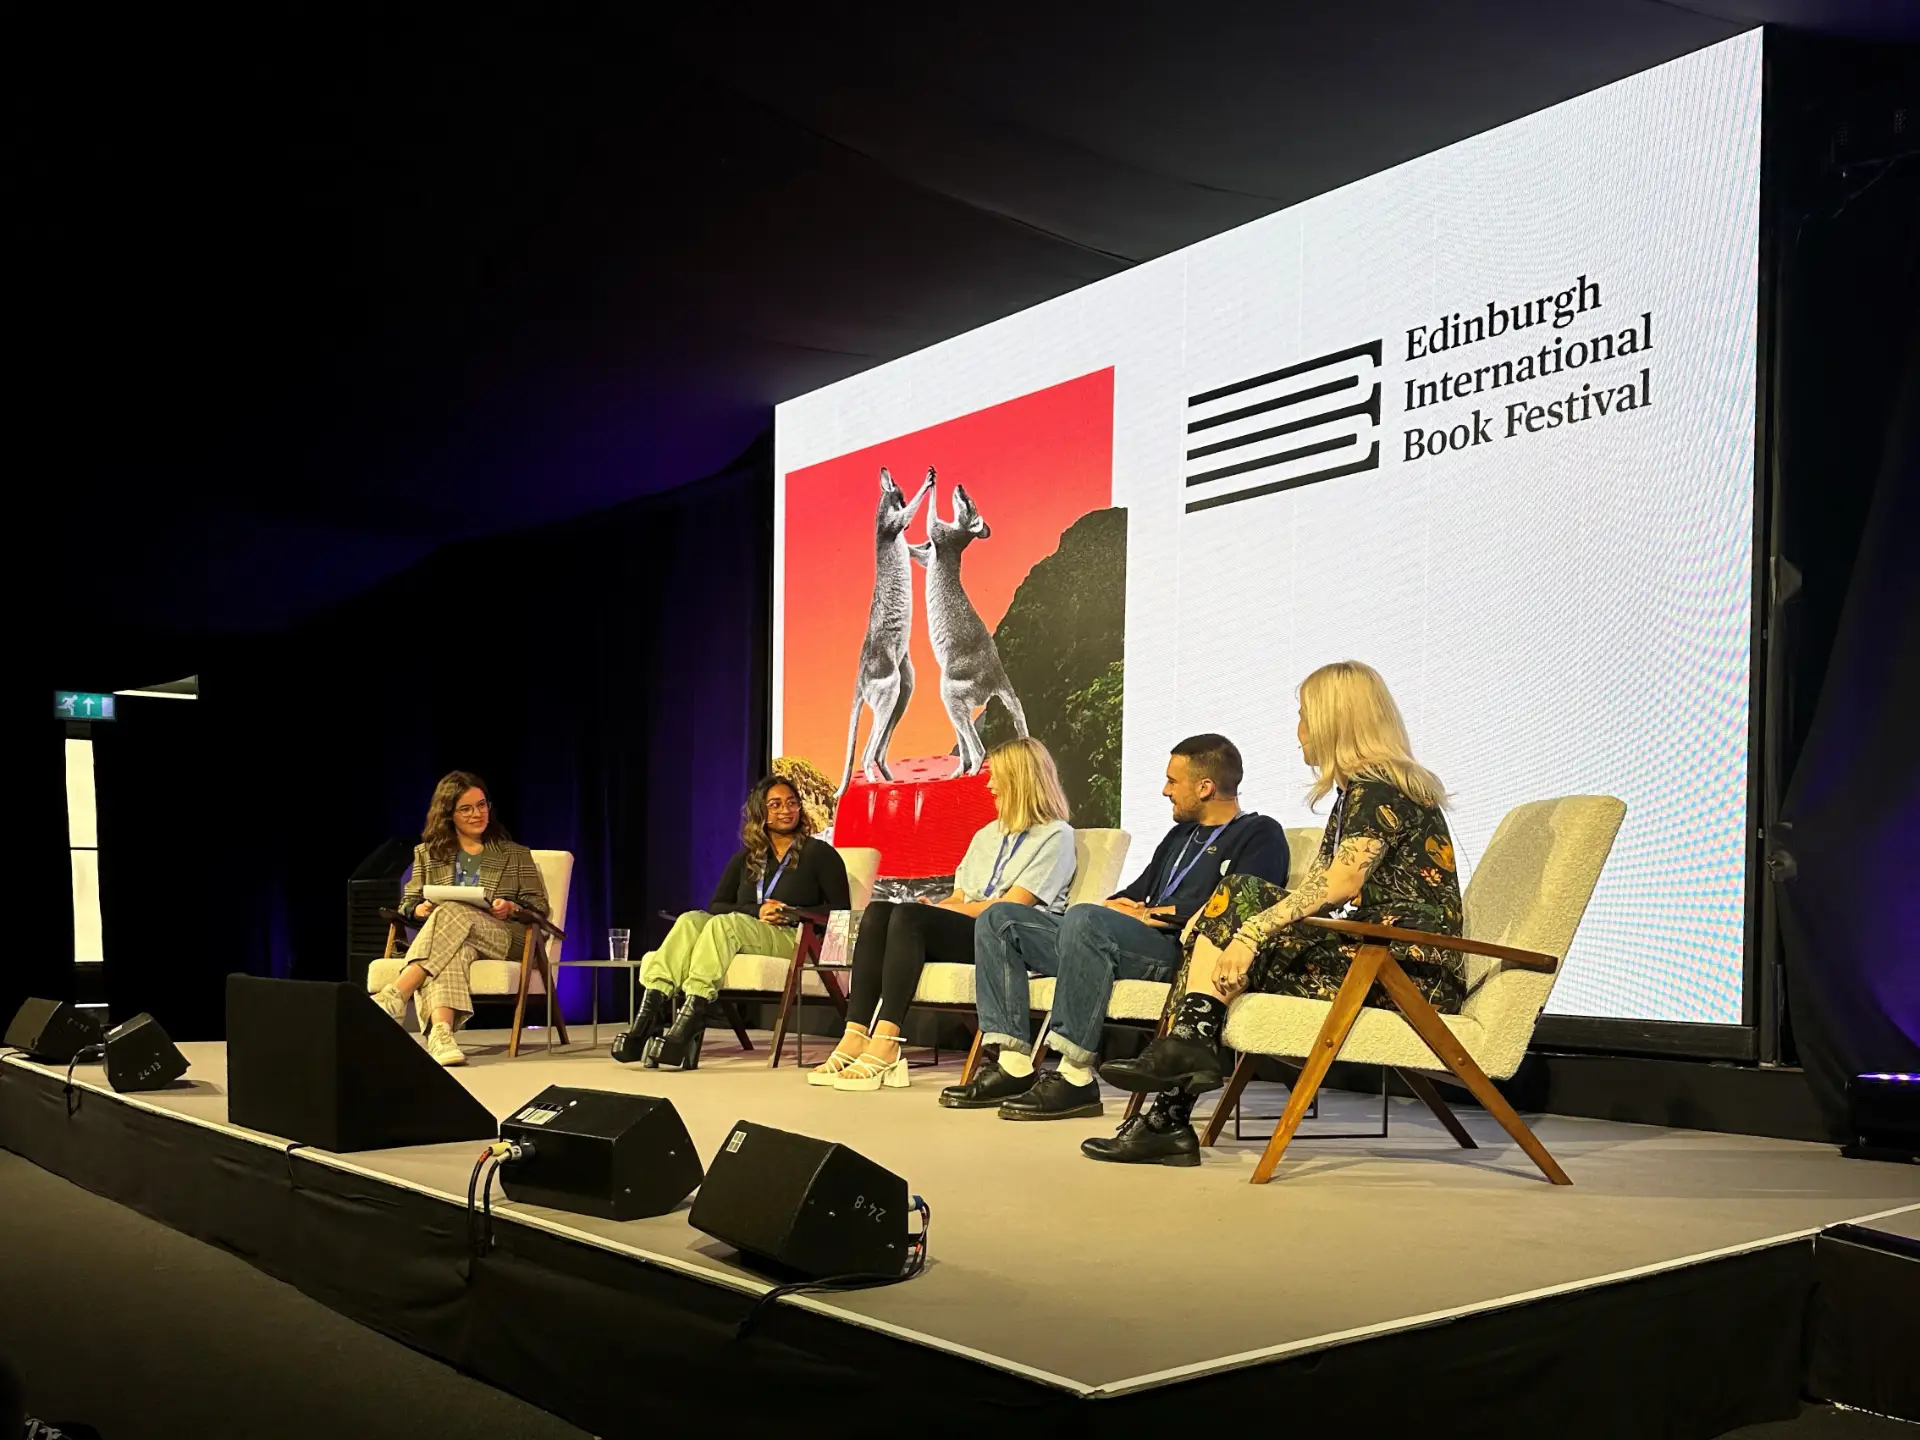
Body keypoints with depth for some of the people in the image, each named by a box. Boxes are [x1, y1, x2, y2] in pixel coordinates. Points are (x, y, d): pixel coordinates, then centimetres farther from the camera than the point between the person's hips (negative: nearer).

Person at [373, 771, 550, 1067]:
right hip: (444, 935, 1)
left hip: (503, 938, -1)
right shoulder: (428, 853, 23)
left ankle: (394, 997, -47)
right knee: (453, 951, -40)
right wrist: (420, 909, -7)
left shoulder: (515, 855, 19)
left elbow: (539, 907, 11)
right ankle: (440, 1031, -63)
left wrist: (512, 908, -12)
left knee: (452, 913, -35)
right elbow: (408, 903, 18)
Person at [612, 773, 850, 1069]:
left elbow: (840, 910, 3)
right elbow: (716, 906, 13)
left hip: (793, 939, -4)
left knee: (724, 923, -33)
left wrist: (792, 914, -9)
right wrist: (757, 911, -5)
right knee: (691, 919, -26)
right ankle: (652, 1005, -44)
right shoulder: (746, 858, 23)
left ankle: (691, 1014, -51)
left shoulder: (819, 853, 11)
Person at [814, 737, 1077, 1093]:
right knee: (877, 911, -19)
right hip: (966, 934, 7)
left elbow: (1011, 905, -10)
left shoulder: (1055, 836, 1)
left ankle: (885, 1045, -37)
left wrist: (945, 910, -8)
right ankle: (856, 1036, -30)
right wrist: (935, 907, -3)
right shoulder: (986, 836, 27)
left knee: (910, 916, -31)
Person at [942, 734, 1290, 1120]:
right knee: (999, 919, 0)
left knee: (1085, 918, -37)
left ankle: (1076, 1077, -34)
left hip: (1181, 952, -9)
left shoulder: (1259, 835, 3)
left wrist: (1153, 913, -6)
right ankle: (1014, 1065, -15)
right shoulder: (1180, 834, 31)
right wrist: (1119, 905, 7)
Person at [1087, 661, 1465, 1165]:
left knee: (1242, 898, -16)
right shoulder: (1356, 793, 23)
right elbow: (1315, 887, 17)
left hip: (1410, 970, -9)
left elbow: (1341, 883, -24)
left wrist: (1253, 929, -25)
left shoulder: (1378, 789, -9)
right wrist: (1221, 918, 6)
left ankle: (1190, 1042, -13)